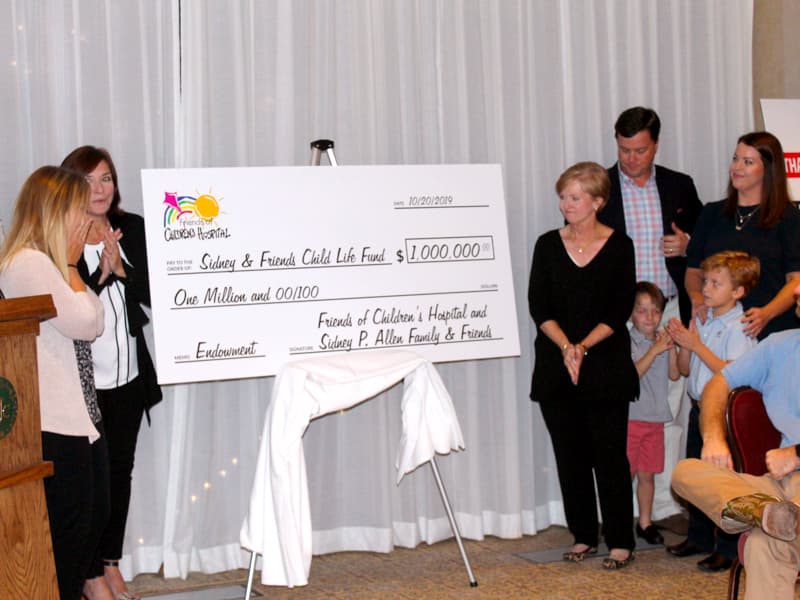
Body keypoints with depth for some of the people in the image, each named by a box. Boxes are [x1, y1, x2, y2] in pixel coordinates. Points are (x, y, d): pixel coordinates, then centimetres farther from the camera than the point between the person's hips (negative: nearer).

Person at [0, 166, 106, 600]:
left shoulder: (48, 261, 17)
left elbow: (96, 324, 13)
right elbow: (85, 323, -18)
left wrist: (70, 264, 6)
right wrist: (70, 265, -7)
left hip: (79, 415, 11)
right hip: (54, 423, -11)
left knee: (95, 516, 18)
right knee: (69, 529, -2)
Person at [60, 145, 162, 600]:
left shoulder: (134, 229, 4)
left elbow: (152, 292, 0)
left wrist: (121, 267, -16)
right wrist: (100, 273, -24)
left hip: (129, 374, 4)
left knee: (121, 468, 13)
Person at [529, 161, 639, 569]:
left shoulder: (619, 246, 0)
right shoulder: (548, 245, 5)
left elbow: (620, 310, -4)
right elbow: (538, 306, 0)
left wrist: (584, 346, -15)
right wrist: (565, 347, -14)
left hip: (605, 364, -2)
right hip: (555, 365, 3)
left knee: (609, 454, -2)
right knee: (570, 454, 7)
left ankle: (620, 542, 6)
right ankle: (583, 537, 17)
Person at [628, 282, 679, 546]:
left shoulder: (662, 341, 9)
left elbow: (674, 374, 3)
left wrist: (672, 347, -9)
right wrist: (655, 350, -21)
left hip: (655, 418, 5)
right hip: (630, 417, -5)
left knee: (647, 474, 12)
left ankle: (645, 523, 22)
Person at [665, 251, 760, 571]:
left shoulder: (738, 327, -14)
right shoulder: (701, 322, 10)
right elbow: (685, 369, 14)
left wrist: (696, 345, -21)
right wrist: (682, 343, -4)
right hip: (699, 409, 8)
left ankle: (728, 548, 7)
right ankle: (699, 537, 33)